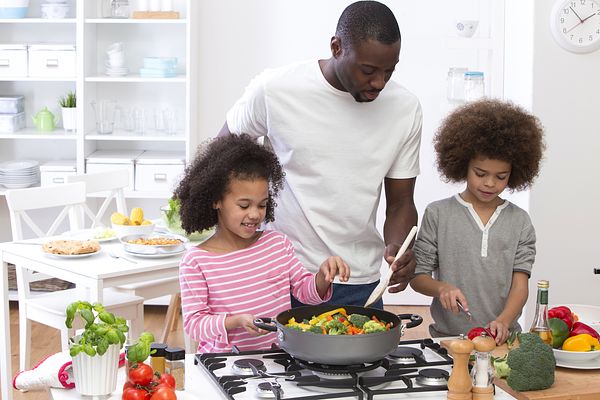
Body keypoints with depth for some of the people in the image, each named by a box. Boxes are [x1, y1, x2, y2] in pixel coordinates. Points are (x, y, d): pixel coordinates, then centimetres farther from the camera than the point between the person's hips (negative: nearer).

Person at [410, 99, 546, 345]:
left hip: (502, 338, 1)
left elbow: (520, 283, 3)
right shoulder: (438, 214, 6)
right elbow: (418, 276, 7)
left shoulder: (519, 221, 10)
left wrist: (503, 320, -15)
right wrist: (442, 288, -14)